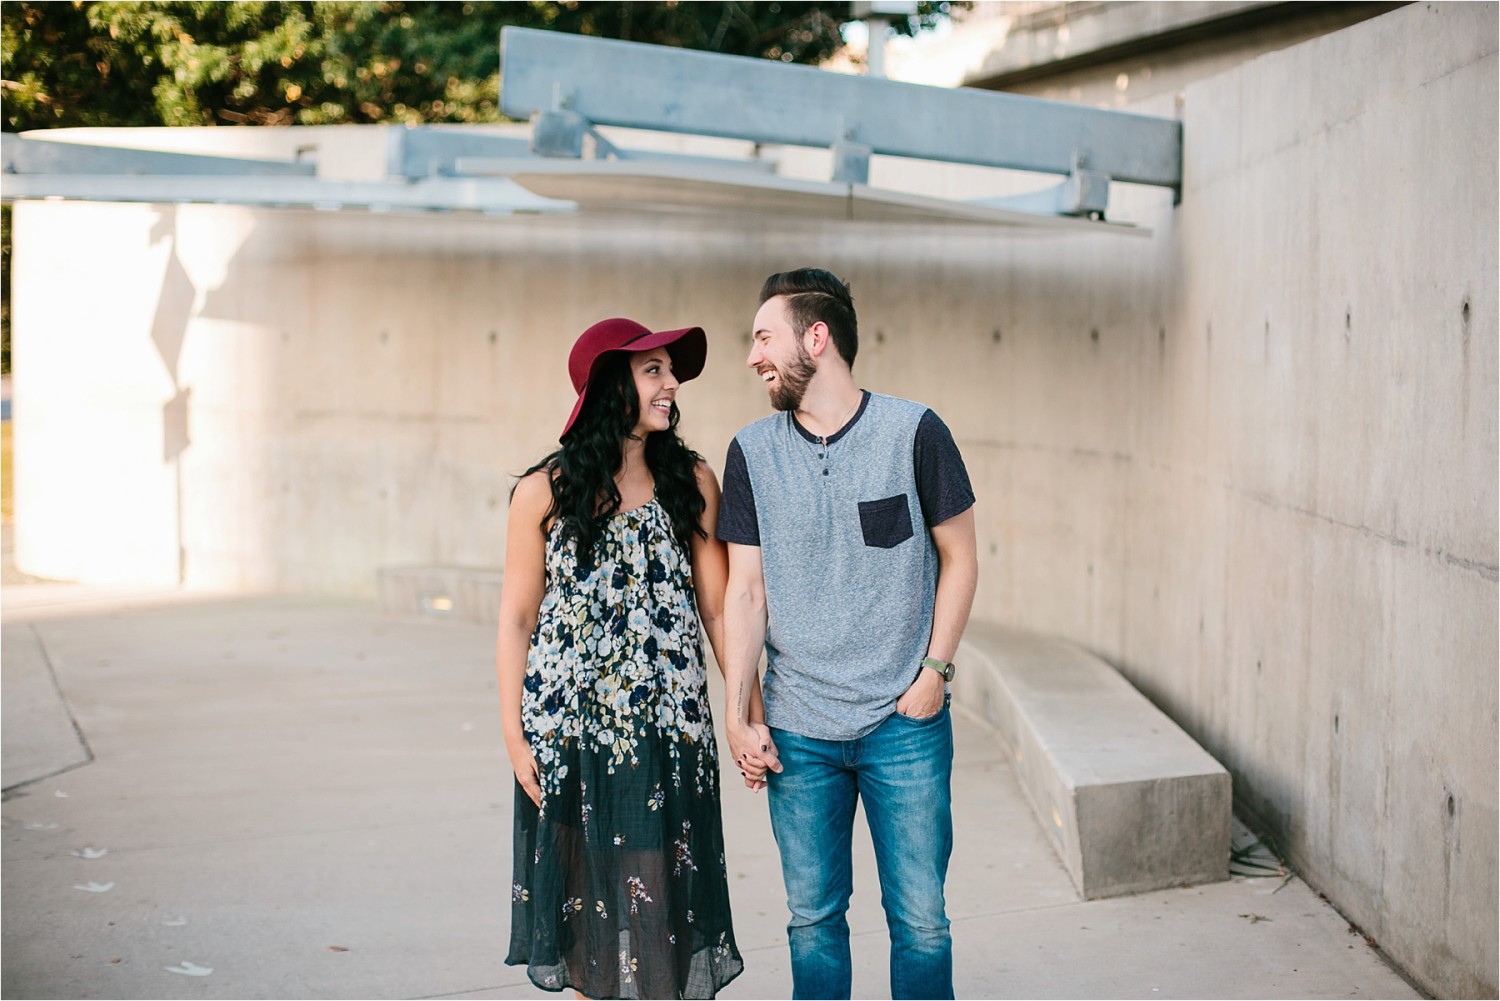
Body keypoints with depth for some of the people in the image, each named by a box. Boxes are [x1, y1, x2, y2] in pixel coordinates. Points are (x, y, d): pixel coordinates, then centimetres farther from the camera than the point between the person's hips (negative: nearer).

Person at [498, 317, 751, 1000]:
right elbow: (516, 618, 2)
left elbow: (718, 608, 4)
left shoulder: (692, 483, 3)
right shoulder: (546, 491, -1)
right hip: (571, 732, -1)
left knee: (662, 906, 2)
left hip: (668, 734, 1)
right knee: (588, 905, 8)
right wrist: (514, 737, -3)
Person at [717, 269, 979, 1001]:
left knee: (920, 919, 3)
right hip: (798, 729, 2)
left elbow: (959, 559, 3)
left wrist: (935, 670, -6)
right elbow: (745, 591, 4)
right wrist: (737, 714, -1)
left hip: (905, 722, -2)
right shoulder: (752, 452, 3)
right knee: (813, 917, 9)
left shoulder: (914, 432, -4)